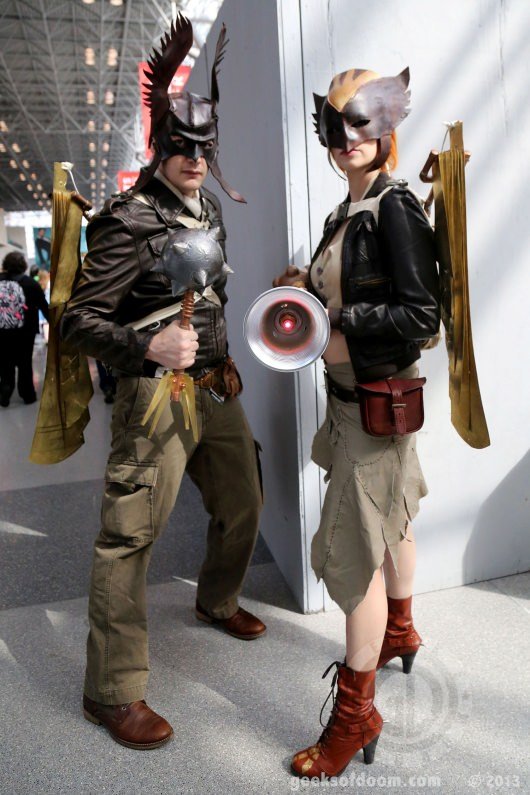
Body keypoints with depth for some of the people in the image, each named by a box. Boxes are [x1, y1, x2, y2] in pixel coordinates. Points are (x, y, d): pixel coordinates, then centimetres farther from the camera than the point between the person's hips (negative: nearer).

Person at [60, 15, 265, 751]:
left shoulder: (208, 207, 12)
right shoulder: (129, 222, -12)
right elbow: (78, 320, -14)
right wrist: (150, 347, -26)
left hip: (217, 386, 8)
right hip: (158, 395, -8)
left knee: (243, 504, 18)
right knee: (130, 536, -3)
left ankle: (217, 601, 44)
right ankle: (113, 692, 11)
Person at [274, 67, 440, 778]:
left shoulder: (396, 207, -15)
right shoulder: (346, 213, 11)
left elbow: (421, 313, -21)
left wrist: (338, 325, -21)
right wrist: (310, 285, 5)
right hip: (350, 392, 9)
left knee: (353, 550, -4)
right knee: (390, 515, 24)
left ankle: (355, 713, 13)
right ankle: (399, 632, 48)